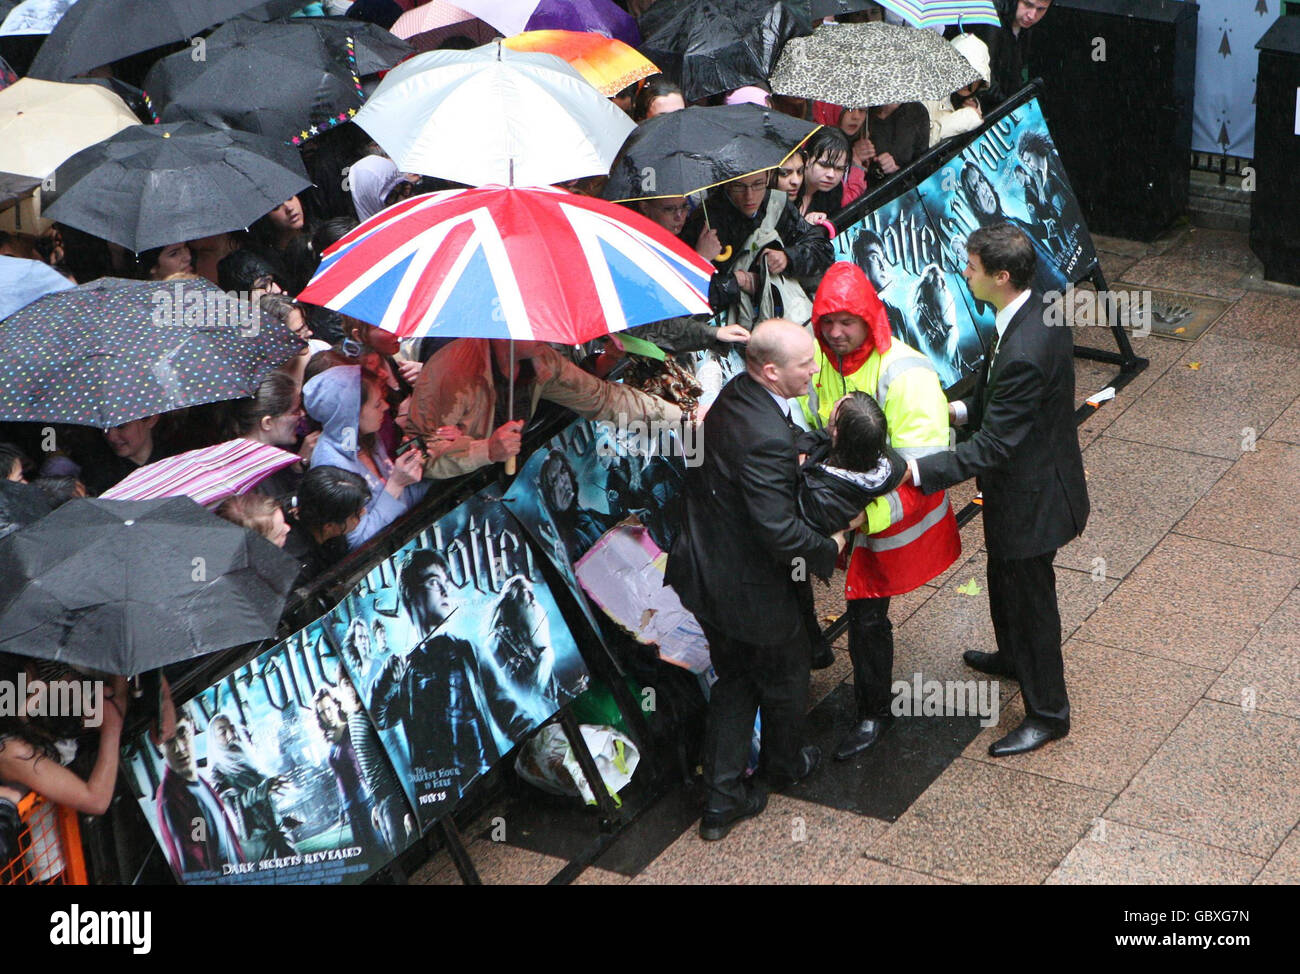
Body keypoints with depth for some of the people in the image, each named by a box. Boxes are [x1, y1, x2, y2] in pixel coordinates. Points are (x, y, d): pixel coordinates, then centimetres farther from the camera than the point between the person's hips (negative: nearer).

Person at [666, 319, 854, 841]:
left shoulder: (733, 396, -4)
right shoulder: (767, 438, -33)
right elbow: (778, 530, -34)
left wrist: (797, 461, 10)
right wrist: (829, 549, -16)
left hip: (705, 573, 8)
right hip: (749, 588, -8)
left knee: (734, 680, 22)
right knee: (786, 672, 21)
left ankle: (722, 798, 25)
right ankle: (783, 765, 46)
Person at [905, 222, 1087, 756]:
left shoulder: (1025, 352, -37)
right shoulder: (1039, 311, -6)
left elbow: (993, 446, -33)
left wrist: (915, 470, -34)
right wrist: (962, 409, 2)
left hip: (1031, 497, -10)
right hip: (1023, 483, 10)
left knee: (1030, 599, 9)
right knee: (1005, 582, 31)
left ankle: (1048, 712, 27)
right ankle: (1013, 657, 56)